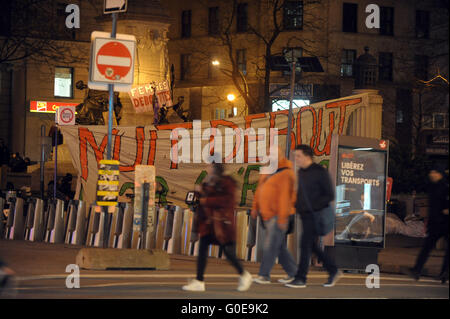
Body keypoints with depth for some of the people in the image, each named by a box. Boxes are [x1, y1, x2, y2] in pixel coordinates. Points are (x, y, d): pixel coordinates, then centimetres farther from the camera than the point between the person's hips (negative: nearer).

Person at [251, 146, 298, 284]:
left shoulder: (285, 174, -14)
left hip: (278, 215, -9)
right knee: (280, 246, 13)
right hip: (267, 215, 9)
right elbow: (260, 190, 20)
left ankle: (264, 275, -9)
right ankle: (293, 272, 21)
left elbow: (285, 197, -19)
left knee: (270, 245, -10)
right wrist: (255, 207, 14)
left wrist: (282, 217, -23)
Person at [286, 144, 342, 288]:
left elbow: (330, 195, -11)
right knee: (313, 246, 11)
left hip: (315, 216, -8)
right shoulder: (301, 172, 12)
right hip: (305, 215, 8)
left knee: (306, 245, -9)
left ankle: (300, 279, -6)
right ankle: (333, 271, 23)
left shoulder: (320, 172, -11)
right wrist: (296, 205, 8)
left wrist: (314, 206, -20)